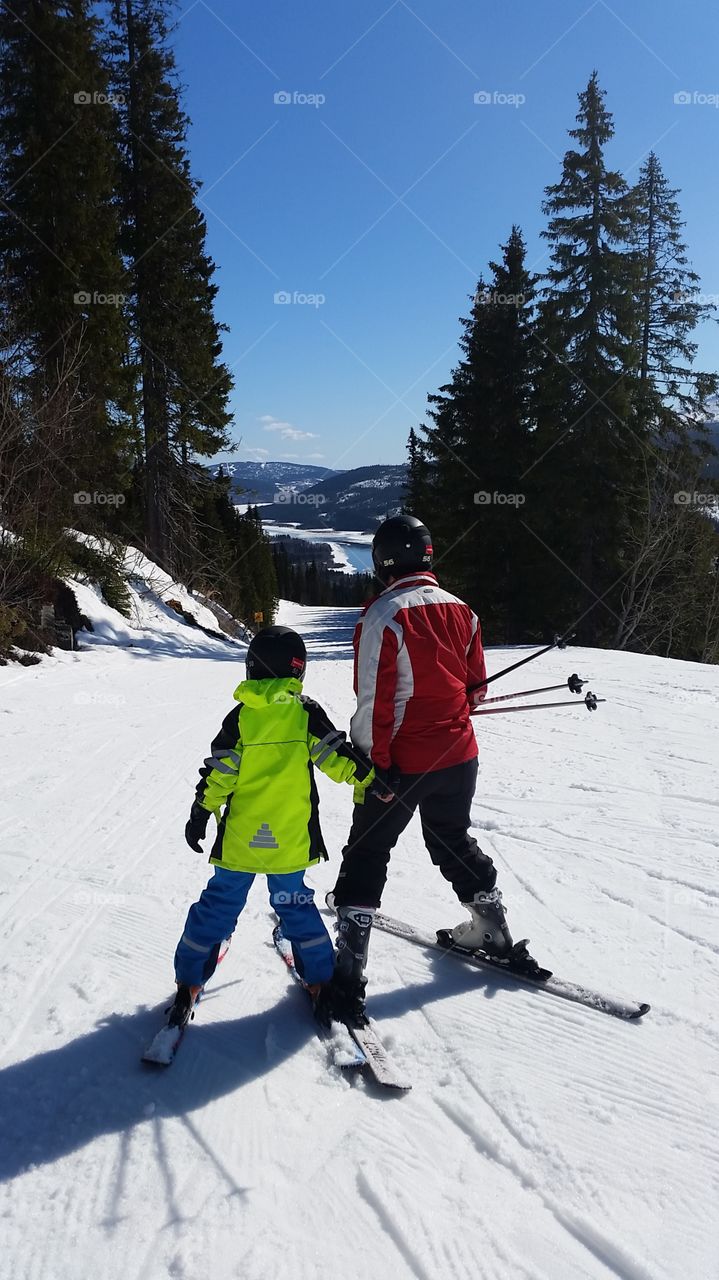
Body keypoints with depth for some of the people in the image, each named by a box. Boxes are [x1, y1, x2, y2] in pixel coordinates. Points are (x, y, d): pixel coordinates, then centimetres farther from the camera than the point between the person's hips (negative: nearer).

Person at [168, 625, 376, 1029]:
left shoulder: (240, 715, -5)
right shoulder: (307, 711, -6)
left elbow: (219, 772, -4)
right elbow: (337, 756, -7)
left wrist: (200, 814, 5)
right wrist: (370, 779, 6)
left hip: (240, 836, 0)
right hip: (291, 837, 0)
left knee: (219, 904, 12)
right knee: (295, 904, 16)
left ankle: (190, 981, 18)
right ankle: (321, 977, 21)